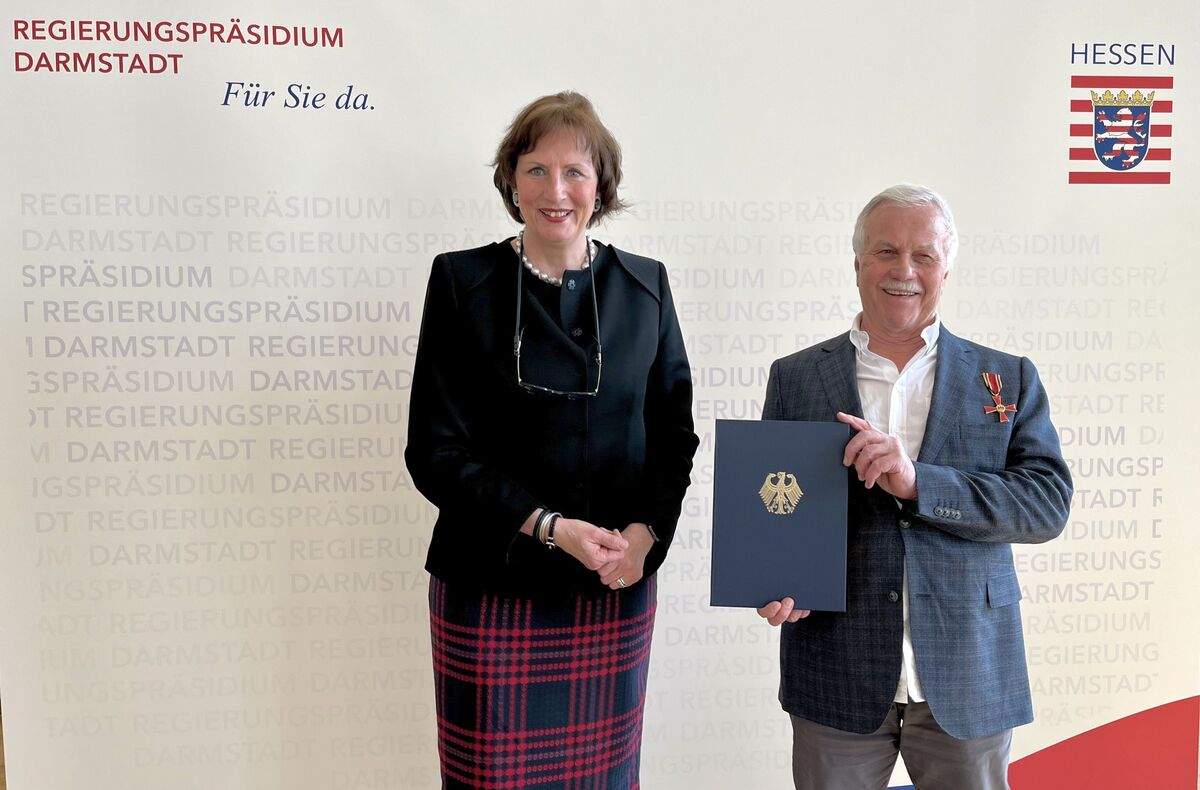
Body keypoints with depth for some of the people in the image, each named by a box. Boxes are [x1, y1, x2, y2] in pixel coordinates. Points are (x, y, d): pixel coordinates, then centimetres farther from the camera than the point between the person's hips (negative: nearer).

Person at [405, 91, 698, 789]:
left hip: (618, 589, 2)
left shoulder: (645, 286, 5)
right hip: (493, 590, -2)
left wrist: (643, 534, -9)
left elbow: (674, 434, 7)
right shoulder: (462, 281, -3)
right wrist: (553, 527, -15)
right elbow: (437, 451, -6)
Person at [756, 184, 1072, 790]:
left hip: (969, 679, 1)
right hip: (837, 676, 0)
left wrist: (916, 481, -21)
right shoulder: (795, 377, 3)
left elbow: (1049, 502, -7)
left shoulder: (1008, 379, 3)